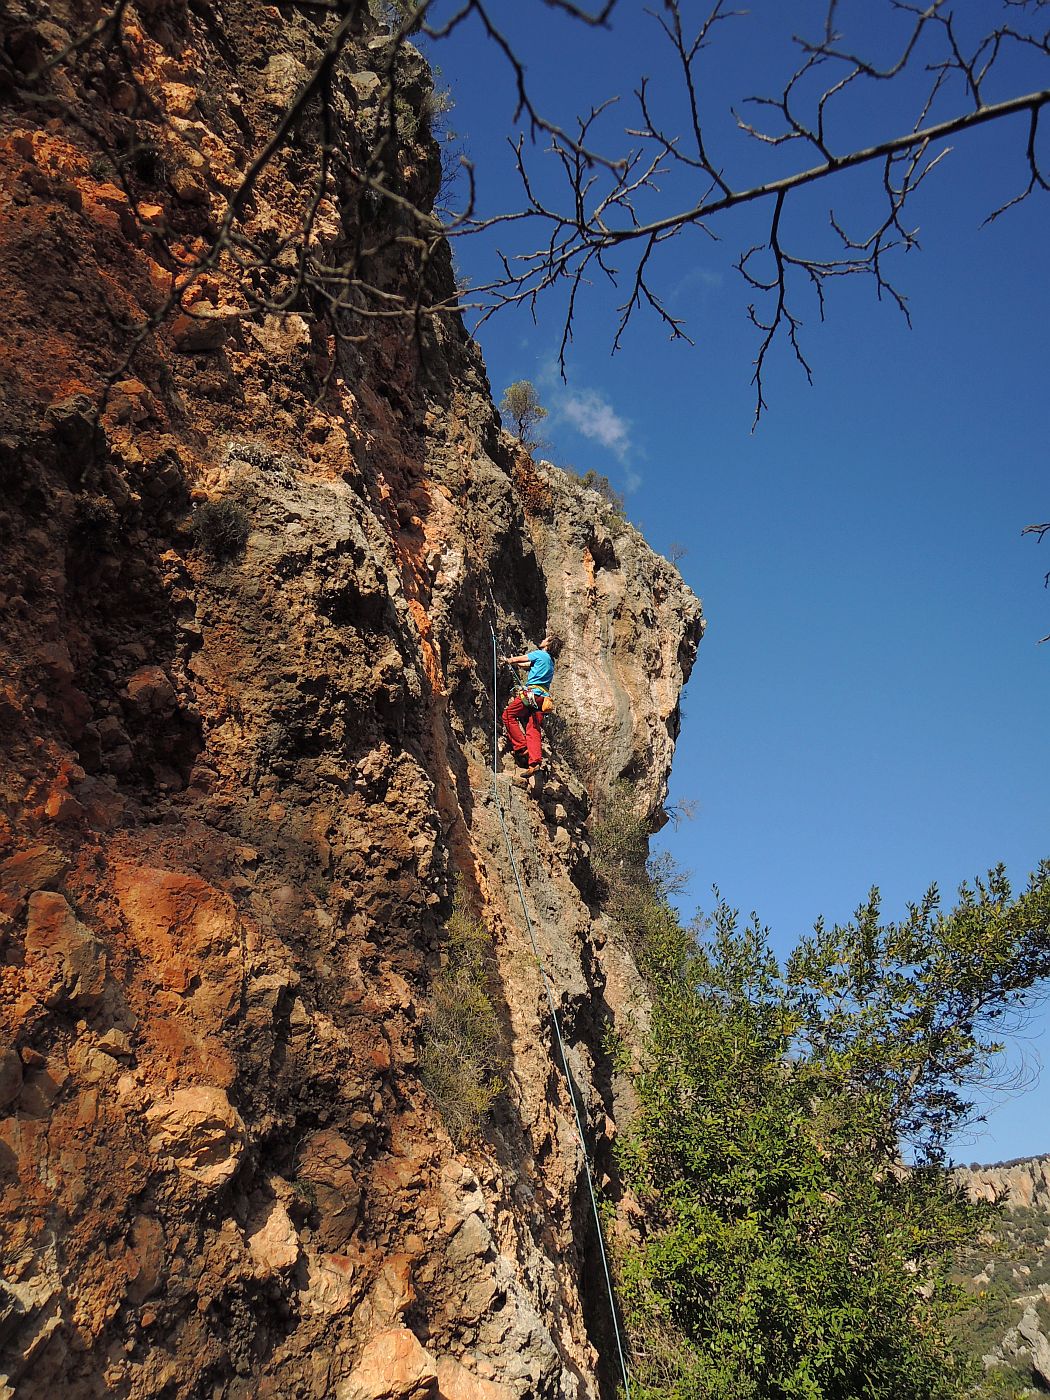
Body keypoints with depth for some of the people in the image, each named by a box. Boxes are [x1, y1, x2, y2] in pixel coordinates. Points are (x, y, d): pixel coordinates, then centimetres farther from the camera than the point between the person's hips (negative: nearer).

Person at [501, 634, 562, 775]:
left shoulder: (540, 654, 0)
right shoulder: (550, 661, 25)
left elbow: (516, 659, 8)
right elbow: (527, 664, 38)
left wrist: (508, 660, 29)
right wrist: (513, 662, 47)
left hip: (532, 693, -8)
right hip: (542, 697, 8)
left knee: (508, 715, 2)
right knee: (533, 730, 0)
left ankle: (521, 747, -6)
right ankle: (535, 762, -13)